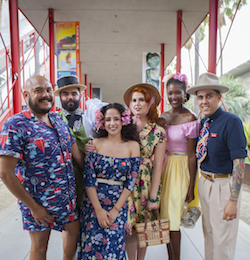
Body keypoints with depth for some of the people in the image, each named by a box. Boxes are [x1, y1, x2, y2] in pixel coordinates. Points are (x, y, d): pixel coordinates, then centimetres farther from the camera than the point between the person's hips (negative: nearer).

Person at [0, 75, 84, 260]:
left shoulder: (59, 120, 2)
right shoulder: (16, 125, -18)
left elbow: (77, 155, 8)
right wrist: (34, 207, -15)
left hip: (68, 196, 6)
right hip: (38, 202, -5)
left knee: (75, 230, 22)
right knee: (40, 245, 16)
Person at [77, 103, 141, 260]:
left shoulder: (132, 145, -3)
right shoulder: (96, 144, -2)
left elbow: (131, 181, -5)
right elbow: (88, 179, -5)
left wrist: (116, 210, -9)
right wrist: (99, 210, -10)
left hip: (119, 203, 0)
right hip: (93, 201, 0)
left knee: (113, 246, 2)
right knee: (92, 243, 4)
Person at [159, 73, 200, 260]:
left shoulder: (191, 119, -12)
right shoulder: (164, 116, 7)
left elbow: (192, 155, -12)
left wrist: (191, 186, -11)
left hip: (180, 168, -6)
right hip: (163, 167, 6)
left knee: (173, 218, 2)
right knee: (165, 216, 13)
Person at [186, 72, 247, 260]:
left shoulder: (231, 121, -17)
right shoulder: (202, 123, 4)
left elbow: (239, 162, -20)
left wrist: (233, 201, -21)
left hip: (224, 185, -6)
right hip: (205, 183, 7)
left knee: (223, 239, 9)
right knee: (209, 234, 22)